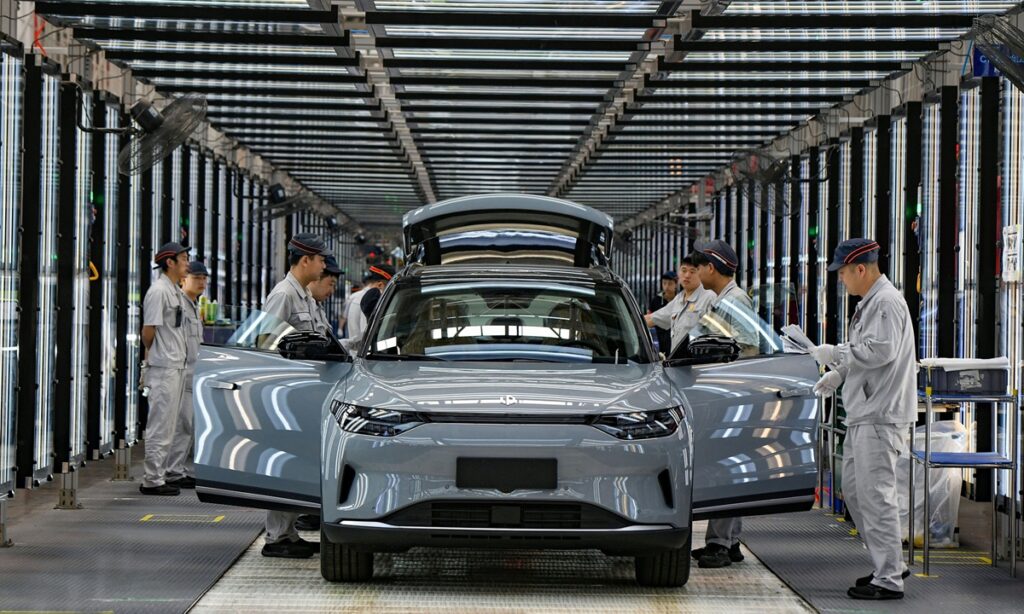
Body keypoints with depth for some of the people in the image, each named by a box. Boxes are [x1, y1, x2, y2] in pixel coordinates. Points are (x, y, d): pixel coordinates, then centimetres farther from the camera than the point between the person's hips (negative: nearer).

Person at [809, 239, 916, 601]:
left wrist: (836, 353, -13)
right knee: (854, 490, 16)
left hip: (881, 416, -11)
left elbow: (880, 350, -23)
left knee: (876, 495, -10)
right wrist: (838, 374, 12)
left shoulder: (887, 302, -14)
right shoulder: (868, 304, 18)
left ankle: (888, 579, -7)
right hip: (864, 414, 11)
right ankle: (890, 563, 24)